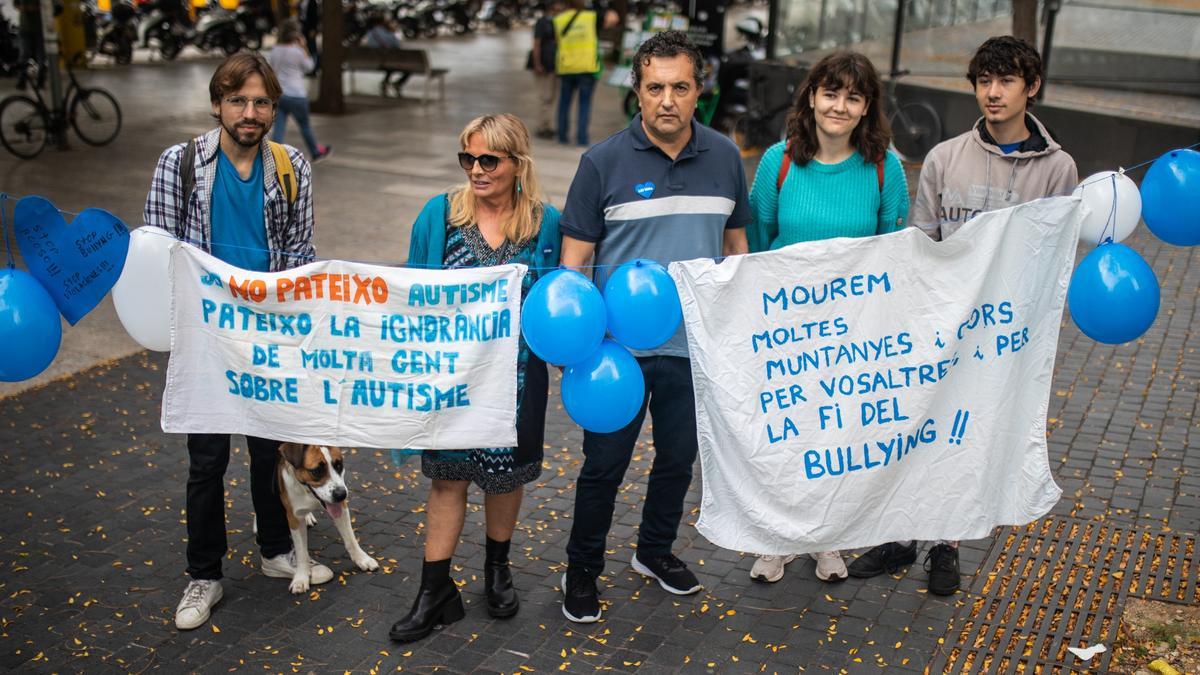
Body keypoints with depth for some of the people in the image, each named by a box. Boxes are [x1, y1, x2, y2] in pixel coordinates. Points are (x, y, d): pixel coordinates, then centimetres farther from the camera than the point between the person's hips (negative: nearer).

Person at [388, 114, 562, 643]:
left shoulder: (545, 222, -4)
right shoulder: (438, 214, -3)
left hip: (515, 375, 0)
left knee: (506, 474, 13)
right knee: (448, 476, 6)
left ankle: (497, 568, 38)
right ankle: (436, 591, 17)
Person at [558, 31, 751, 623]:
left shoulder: (725, 157, 1)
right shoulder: (603, 162, -9)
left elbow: (736, 244, 11)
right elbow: (575, 257, -7)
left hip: (696, 345, 3)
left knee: (679, 458, 18)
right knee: (605, 464, 7)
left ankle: (656, 551, 41)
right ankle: (581, 571, 26)